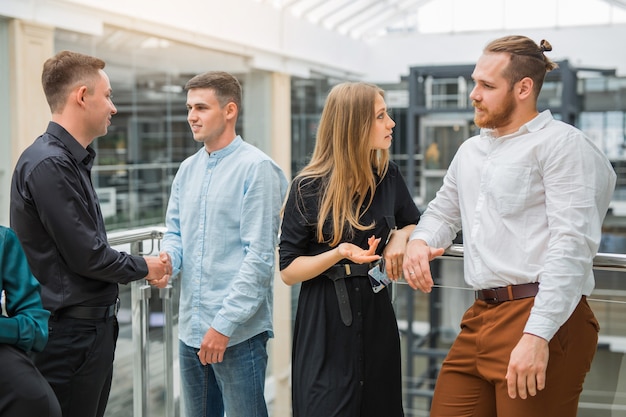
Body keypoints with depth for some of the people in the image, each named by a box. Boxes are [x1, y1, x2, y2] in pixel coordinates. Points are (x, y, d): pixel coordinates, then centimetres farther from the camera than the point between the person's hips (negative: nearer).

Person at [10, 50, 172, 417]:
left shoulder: (74, 160, 13)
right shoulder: (49, 164, -19)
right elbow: (86, 255, -20)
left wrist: (141, 267, 4)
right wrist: (143, 267, -4)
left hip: (93, 325, 10)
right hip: (70, 331, -10)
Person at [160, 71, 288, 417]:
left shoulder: (257, 168, -12)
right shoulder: (187, 169, 11)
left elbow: (259, 256, -16)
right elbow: (175, 234, 14)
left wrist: (224, 324, -17)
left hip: (238, 331, -7)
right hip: (190, 329, 7)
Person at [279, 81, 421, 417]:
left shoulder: (388, 176, 2)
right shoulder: (308, 188, -11)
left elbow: (414, 224, 18)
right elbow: (288, 271, -8)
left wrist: (401, 237, -5)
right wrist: (340, 253, -24)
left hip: (376, 315, 4)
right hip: (325, 323, -4)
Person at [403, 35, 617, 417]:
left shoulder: (561, 144, -6)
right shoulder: (471, 151, 18)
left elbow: (572, 245, -16)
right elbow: (444, 210, 30)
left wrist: (537, 336, -23)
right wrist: (420, 240, 5)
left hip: (543, 320, -7)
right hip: (481, 316, 7)